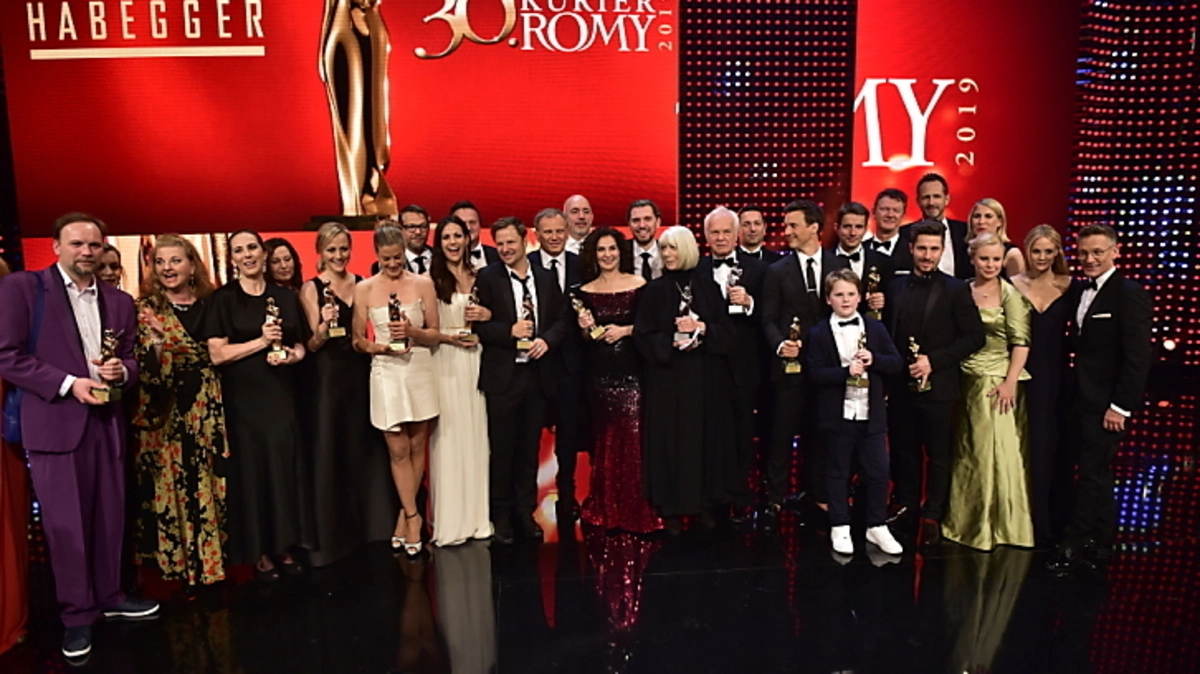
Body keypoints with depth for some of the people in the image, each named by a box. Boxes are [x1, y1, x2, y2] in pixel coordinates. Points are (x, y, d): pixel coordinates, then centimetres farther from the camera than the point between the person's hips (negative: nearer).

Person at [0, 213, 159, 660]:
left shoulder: (119, 301, 12)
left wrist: (122, 370, -7)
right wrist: (68, 384, -16)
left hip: (107, 421, 5)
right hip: (54, 421, -4)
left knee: (110, 517, 12)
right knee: (65, 524, 2)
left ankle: (110, 597, 29)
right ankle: (77, 615, 16)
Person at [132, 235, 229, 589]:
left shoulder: (210, 303, 7)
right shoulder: (147, 308, -2)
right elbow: (144, 367, -7)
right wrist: (155, 344, -26)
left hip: (209, 410, 3)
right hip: (166, 414, -3)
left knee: (212, 483, 8)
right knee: (171, 485, 3)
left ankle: (214, 556, 22)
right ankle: (181, 562, 17)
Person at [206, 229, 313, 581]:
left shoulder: (287, 297, 9)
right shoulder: (222, 299, -2)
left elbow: (301, 346, 14)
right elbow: (217, 354, -10)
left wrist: (290, 355, -7)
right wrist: (262, 341, -16)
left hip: (282, 395, 3)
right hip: (244, 399, -3)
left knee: (286, 466, 4)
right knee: (253, 469, 1)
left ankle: (284, 548, 16)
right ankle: (259, 554, 12)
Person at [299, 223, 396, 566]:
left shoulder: (362, 284, 9)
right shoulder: (312, 288, -3)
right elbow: (312, 345, -8)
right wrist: (323, 326, -25)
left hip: (362, 373, 4)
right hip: (328, 378, -4)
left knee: (367, 450, 11)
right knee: (330, 455, 2)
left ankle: (372, 524, 26)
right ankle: (332, 535, 14)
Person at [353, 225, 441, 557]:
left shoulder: (423, 284, 1)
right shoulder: (364, 289, 1)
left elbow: (435, 334, 1)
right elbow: (358, 339, 3)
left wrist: (412, 331, -18)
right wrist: (381, 347, -15)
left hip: (420, 371, 1)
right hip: (386, 374, 0)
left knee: (416, 446, 9)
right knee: (397, 450, 2)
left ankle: (405, 515, 25)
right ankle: (413, 517, 17)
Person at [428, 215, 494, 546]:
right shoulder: (430, 279, -3)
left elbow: (492, 315, 17)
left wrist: (487, 315, -4)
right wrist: (449, 337, -17)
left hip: (475, 363, 4)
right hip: (444, 363, -4)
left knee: (476, 435, 8)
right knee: (448, 438, -1)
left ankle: (477, 515, 19)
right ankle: (449, 519, 9)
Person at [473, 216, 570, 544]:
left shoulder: (547, 279, 9)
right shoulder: (487, 278, -1)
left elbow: (563, 320, 9)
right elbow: (478, 324, -5)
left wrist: (547, 339, -9)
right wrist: (510, 331, -18)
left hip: (538, 373, 3)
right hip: (502, 375, -3)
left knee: (530, 449, 11)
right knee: (502, 449, 4)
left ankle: (526, 513, 24)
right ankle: (502, 517, 18)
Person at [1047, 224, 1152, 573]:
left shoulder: (1130, 293, -11)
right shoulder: (1078, 290, 11)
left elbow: (1138, 356, -14)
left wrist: (1120, 406, -16)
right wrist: (1071, 393, 6)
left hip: (1105, 403, -7)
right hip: (1080, 399, 7)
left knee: (1092, 474, -3)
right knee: (1096, 474, 14)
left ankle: (1073, 546, 5)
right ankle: (1101, 544, 25)